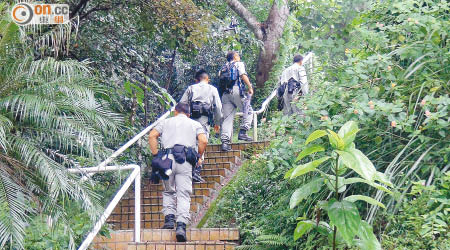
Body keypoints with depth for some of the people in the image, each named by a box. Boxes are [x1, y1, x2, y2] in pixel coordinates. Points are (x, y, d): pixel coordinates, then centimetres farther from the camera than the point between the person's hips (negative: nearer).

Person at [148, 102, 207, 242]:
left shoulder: (166, 122, 21)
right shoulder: (195, 124, 18)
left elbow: (152, 135, 7)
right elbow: (203, 141, 1)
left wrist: (156, 155, 9)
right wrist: (199, 157, 13)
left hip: (167, 158, 1)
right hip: (185, 161, -1)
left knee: (168, 191, 19)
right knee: (184, 194, -3)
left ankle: (169, 218, 5)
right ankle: (181, 225, -16)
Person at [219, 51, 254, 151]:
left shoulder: (223, 68, 24)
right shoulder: (239, 64, 8)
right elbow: (243, 75, -8)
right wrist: (250, 87, -5)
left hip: (225, 93, 6)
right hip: (236, 90, -5)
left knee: (227, 118, 1)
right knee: (248, 111, 8)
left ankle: (225, 141, -10)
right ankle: (242, 132, -7)